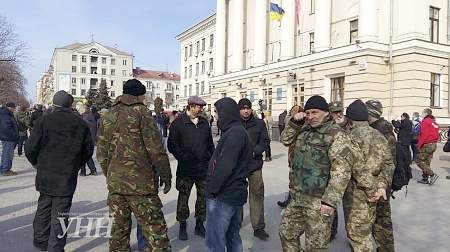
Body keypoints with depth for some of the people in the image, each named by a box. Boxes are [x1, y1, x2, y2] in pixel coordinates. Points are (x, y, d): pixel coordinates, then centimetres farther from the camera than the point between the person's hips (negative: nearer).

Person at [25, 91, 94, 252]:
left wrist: (36, 163, 12)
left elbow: (30, 148, -7)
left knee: (44, 207, 19)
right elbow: (88, 150, 5)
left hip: (45, 174, 1)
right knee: (60, 213, 5)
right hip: (68, 177, -1)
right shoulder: (81, 124, 0)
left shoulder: (43, 121, -5)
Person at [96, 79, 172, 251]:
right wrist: (166, 175, -3)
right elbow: (155, 148, -11)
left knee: (119, 229, 16)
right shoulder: (141, 112, -7)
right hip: (140, 182, -6)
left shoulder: (107, 116, 11)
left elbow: (101, 153, 14)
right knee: (156, 231, 1)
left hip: (115, 183, 6)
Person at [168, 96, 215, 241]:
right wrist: (183, 158, -13)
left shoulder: (204, 123, 9)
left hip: (204, 168, 4)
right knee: (183, 198, 8)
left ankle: (200, 224, 26)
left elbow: (210, 144, 14)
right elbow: (172, 145, -7)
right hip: (186, 169, -4)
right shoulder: (178, 123, -5)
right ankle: (182, 226, 22)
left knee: (203, 197, 11)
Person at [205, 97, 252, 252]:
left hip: (223, 196, -10)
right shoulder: (239, 131, 13)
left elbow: (225, 166, -24)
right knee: (232, 236, 21)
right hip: (236, 193, 10)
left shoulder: (233, 133, -18)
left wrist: (212, 189, -14)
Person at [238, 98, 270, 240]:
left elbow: (265, 141, 3)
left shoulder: (259, 123, 1)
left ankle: (258, 227, 15)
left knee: (257, 195, 4)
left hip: (255, 165, 1)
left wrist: (254, 151, -12)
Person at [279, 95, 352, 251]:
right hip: (298, 198, 8)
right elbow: (285, 140, 20)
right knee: (286, 233, 19)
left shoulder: (337, 135, -15)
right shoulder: (305, 130, 9)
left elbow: (341, 170, -21)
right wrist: (294, 123, 2)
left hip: (319, 202, -7)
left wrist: (330, 201, -26)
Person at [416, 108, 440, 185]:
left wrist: (419, 144, -13)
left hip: (426, 145, -9)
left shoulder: (425, 121, -12)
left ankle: (432, 175, -9)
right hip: (433, 144, 9)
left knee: (419, 161, -4)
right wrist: (434, 142, 17)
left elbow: (424, 134, -19)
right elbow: (437, 135, 16)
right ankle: (425, 178, 16)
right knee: (427, 162, 13)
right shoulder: (434, 122, 15)